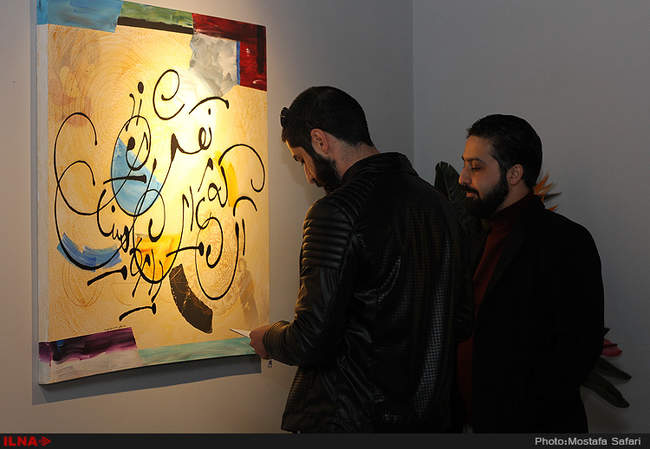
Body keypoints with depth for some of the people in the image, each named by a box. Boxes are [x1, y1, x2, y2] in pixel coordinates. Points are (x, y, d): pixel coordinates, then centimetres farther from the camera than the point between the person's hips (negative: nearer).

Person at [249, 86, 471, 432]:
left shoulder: (336, 212, -19)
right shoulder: (435, 201, 5)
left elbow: (313, 342, -21)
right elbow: (460, 320, 11)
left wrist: (268, 339, 0)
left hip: (349, 420, -7)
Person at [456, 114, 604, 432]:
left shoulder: (567, 242, -14)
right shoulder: (488, 237, 12)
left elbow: (578, 348, -20)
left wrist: (516, 422, -21)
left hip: (537, 427, -7)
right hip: (479, 421, 8)